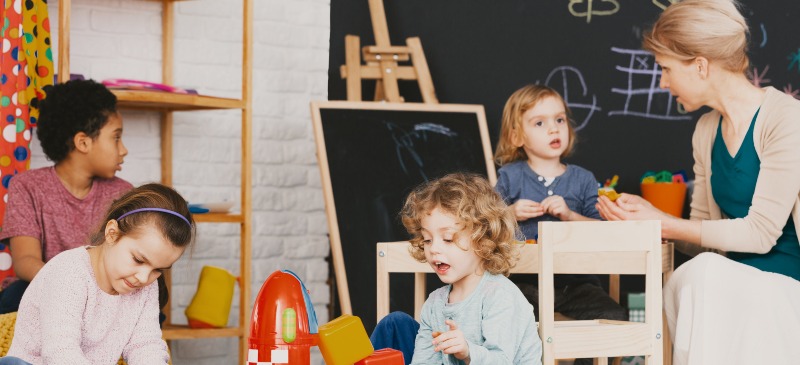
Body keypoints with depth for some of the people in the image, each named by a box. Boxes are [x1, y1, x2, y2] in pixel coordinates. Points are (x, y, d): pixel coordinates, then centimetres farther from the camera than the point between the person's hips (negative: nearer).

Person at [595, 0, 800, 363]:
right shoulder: (707, 130, 10)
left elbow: (759, 232, -15)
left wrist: (665, 226, -10)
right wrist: (651, 214, -2)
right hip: (733, 286, 6)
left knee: (705, 275, -32)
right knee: (695, 276, -28)